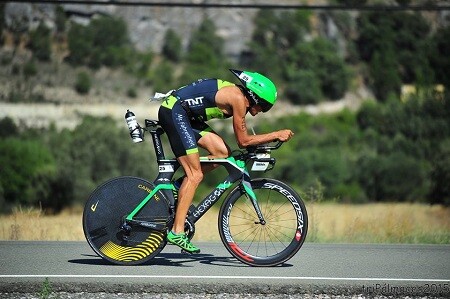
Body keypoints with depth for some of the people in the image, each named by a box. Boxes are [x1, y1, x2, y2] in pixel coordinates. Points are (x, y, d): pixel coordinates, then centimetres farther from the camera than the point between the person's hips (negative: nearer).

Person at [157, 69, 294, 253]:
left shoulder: (236, 94, 14)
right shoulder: (238, 98, -14)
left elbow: (242, 138, 22)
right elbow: (243, 141, -10)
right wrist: (277, 135, -7)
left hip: (184, 114, 10)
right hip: (174, 111, -10)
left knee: (223, 152, 5)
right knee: (195, 175, -11)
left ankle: (178, 187, 10)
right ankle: (177, 232, -13)